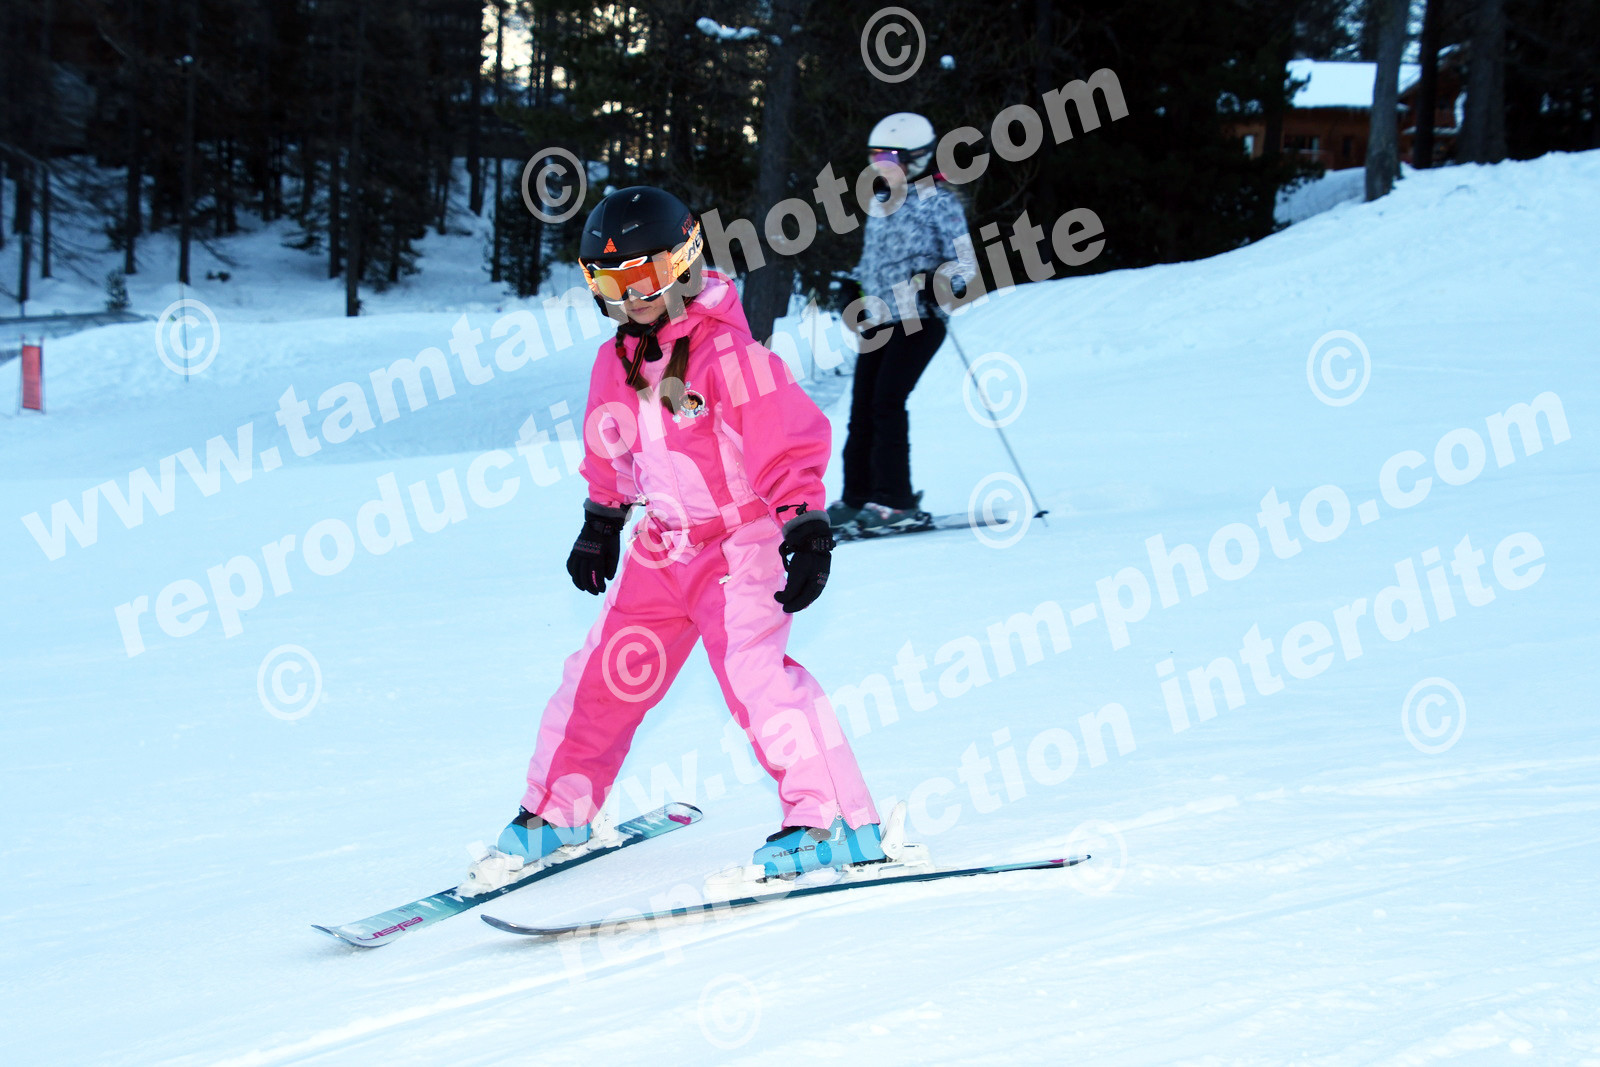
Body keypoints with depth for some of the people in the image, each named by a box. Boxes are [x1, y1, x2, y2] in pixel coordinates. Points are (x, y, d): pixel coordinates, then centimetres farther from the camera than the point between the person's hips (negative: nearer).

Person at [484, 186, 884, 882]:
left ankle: (838, 822, -22)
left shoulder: (727, 351, -18)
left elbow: (791, 441, -19)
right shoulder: (617, 362, 5)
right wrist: (600, 524, 28)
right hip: (664, 545, 7)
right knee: (605, 671, 9)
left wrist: (807, 531, -22)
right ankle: (557, 809, 26)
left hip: (743, 541, -7)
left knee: (751, 665, -23)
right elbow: (610, 452, 22)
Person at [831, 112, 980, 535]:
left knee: (886, 402, -17)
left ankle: (897, 503, -15)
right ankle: (857, 499, 7)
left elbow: (966, 263, -7)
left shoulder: (937, 201, -4)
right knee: (862, 408, 1)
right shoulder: (882, 202, 18)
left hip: (918, 318, -7)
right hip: (878, 320, 7)